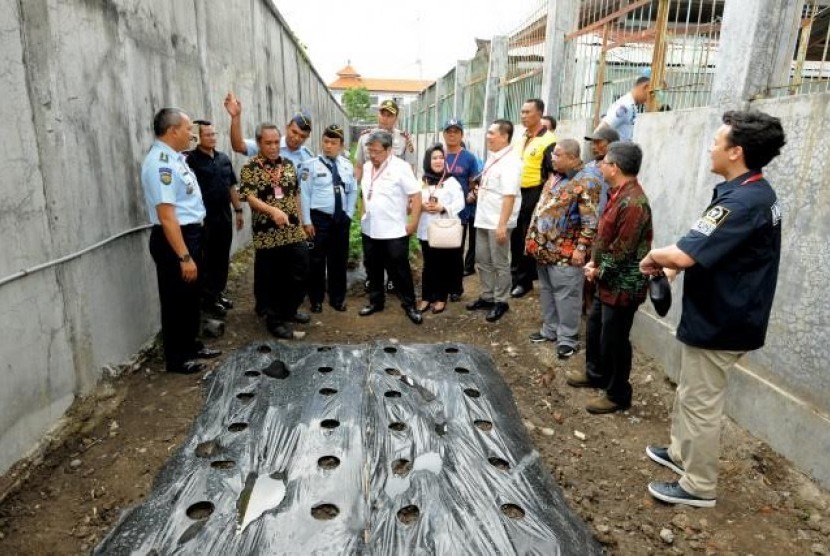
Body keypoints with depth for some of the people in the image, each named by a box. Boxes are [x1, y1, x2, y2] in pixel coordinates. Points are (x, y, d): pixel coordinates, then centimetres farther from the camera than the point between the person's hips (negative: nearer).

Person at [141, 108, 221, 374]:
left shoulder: (174, 157, 8)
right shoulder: (160, 162, -23)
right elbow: (166, 215, -27)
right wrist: (184, 256, -26)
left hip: (190, 234, 10)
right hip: (173, 239, -10)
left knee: (191, 296, 21)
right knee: (177, 299, 5)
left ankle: (190, 345, 38)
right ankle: (176, 358, 21)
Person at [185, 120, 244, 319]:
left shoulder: (224, 158, 11)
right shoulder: (191, 159, -9)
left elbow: (232, 186, 16)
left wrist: (238, 210, 16)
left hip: (224, 215, 6)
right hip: (205, 217, -6)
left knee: (223, 258, 13)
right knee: (208, 260, 3)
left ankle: (219, 292, 27)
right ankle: (208, 299, 14)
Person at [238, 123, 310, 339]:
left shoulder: (288, 164, 10)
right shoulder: (250, 168, -6)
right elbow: (250, 198, -17)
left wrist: (300, 222, 13)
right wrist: (273, 211, -33)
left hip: (294, 233, 5)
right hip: (267, 235, -5)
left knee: (299, 274, 11)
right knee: (270, 280, 5)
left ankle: (289, 310, 31)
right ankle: (274, 319, 19)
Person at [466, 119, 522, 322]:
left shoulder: (510, 161, -17)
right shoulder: (492, 157, 11)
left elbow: (509, 196, -23)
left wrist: (502, 224, -26)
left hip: (498, 222, -9)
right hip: (483, 219, 9)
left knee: (500, 264, 3)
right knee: (483, 260, 16)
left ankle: (500, 301, 16)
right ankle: (487, 297, 30)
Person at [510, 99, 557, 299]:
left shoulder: (548, 141, -12)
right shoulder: (522, 138, 14)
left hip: (534, 195, -8)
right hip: (516, 193, 8)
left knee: (528, 239, 2)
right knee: (515, 236, 13)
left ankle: (525, 280, 14)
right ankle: (515, 276, 26)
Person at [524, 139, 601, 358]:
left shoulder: (586, 182, -14)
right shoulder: (554, 177, 13)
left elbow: (590, 221, -17)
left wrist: (581, 248, -20)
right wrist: (533, 237, 19)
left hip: (565, 252, -8)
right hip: (544, 248, 8)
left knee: (565, 295, 0)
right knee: (547, 291, 17)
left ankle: (568, 338, 11)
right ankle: (550, 329, 31)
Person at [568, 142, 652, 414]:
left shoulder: (633, 202, -24)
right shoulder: (620, 194, 9)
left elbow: (622, 249, -24)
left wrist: (599, 271, -12)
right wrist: (594, 263, 7)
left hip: (623, 285, -10)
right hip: (609, 281, 10)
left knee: (613, 339, 2)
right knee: (595, 327, 23)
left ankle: (618, 395, 19)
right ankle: (595, 374, 42)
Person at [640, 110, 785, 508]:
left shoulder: (742, 201, -26)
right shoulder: (755, 192, 8)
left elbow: (684, 254, -34)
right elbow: (708, 249, 15)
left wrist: (651, 258, -13)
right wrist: (671, 263, 1)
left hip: (719, 322, -10)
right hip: (722, 315, 10)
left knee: (701, 403, 4)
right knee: (689, 394, 23)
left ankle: (698, 486, 20)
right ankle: (681, 453, 41)